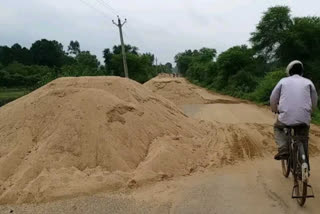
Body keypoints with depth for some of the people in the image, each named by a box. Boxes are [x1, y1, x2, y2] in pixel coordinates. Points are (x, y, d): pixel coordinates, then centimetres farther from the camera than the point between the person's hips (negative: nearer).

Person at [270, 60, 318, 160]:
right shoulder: (308, 82, 14)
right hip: (304, 117, 1)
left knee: (278, 127, 27)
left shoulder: (283, 81, 11)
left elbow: (273, 98, 15)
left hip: (286, 116, -1)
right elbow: (314, 101, 19)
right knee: (303, 139, 24)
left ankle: (283, 150, 8)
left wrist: (275, 110, 33)